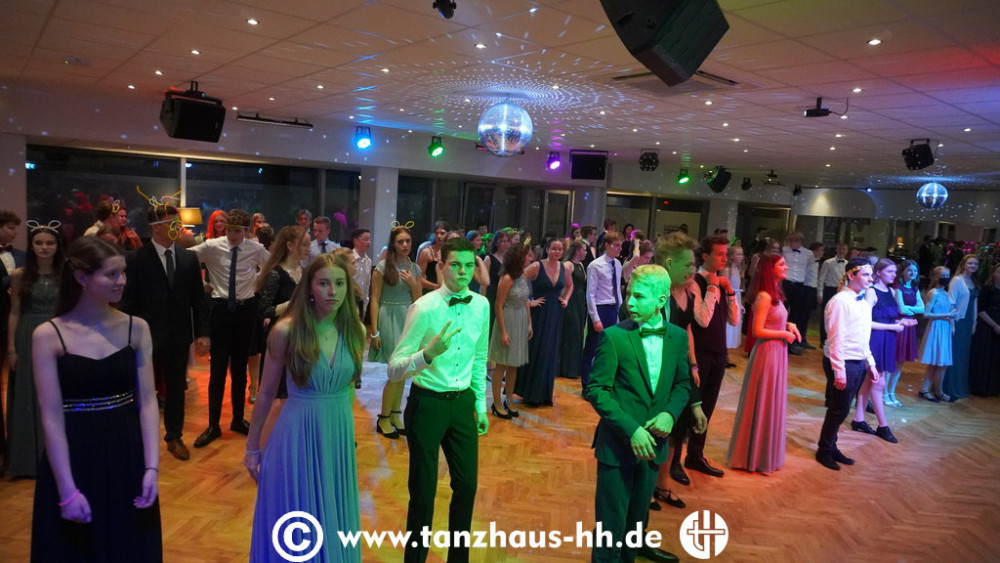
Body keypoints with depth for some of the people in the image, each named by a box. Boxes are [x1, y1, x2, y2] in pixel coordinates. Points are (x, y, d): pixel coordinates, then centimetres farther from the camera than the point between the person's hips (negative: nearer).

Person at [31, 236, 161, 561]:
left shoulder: (136, 328, -2)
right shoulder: (48, 336, -9)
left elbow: (147, 400, -4)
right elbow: (52, 417, -10)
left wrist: (151, 467, -11)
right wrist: (67, 491, -13)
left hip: (128, 457, 2)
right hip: (73, 460, -2)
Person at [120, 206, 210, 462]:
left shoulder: (189, 257, 3)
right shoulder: (136, 259, -7)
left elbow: (198, 298, 4)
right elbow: (128, 301, -6)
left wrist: (202, 332, 0)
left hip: (179, 336, 3)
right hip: (148, 336, -3)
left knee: (176, 388, 13)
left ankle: (174, 437, 27)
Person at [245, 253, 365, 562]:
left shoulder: (355, 330, -3)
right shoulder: (286, 330, -13)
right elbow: (266, 393, -3)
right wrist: (252, 447, 4)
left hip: (339, 437, 3)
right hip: (297, 436, -3)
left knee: (334, 526, 17)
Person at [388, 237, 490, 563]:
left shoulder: (481, 305, -1)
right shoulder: (424, 308, -18)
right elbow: (394, 369, -20)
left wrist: (481, 405, 13)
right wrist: (428, 353, -37)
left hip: (463, 402, 5)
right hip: (427, 403, -5)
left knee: (467, 485, 14)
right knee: (423, 490, 7)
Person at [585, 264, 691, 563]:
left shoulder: (678, 337, 0)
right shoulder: (614, 337, -13)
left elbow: (682, 383, 10)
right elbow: (596, 390, -13)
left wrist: (670, 413, -9)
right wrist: (631, 429, -21)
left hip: (653, 442, 4)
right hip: (618, 443, -4)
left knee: (637, 515, 21)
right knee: (611, 521, 5)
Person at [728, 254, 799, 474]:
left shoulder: (774, 294, 11)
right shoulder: (764, 296, -18)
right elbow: (758, 330, -21)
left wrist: (789, 325, 2)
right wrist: (784, 334, -12)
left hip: (777, 352, 9)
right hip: (767, 353, -9)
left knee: (772, 403, 17)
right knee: (763, 404, 1)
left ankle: (765, 453, 30)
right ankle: (755, 457, 14)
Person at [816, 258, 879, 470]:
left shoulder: (865, 303, 9)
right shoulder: (840, 301, -16)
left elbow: (864, 339, 16)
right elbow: (836, 339, -18)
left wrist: (870, 364, 14)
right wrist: (839, 371, -19)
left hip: (859, 363, 7)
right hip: (844, 363, -7)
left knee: (840, 409, 16)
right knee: (839, 410, 3)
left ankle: (831, 447, 30)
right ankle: (824, 451, 21)